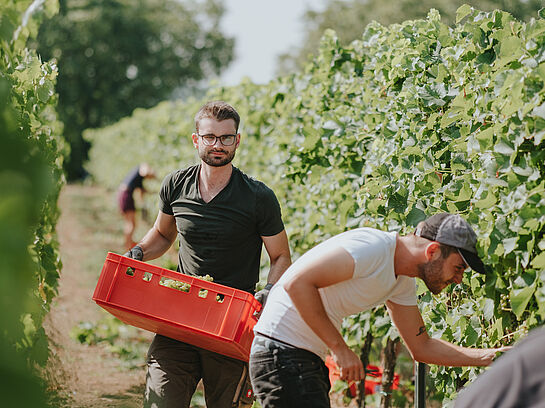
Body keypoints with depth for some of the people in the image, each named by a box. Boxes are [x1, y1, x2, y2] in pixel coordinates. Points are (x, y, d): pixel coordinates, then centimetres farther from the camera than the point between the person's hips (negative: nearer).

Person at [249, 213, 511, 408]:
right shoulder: (372, 248, -20)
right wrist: (339, 348, -22)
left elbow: (421, 347, 20)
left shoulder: (402, 284, 11)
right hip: (282, 353, -10)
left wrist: (487, 357, 12)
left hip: (309, 360, 10)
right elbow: (297, 283, -25)